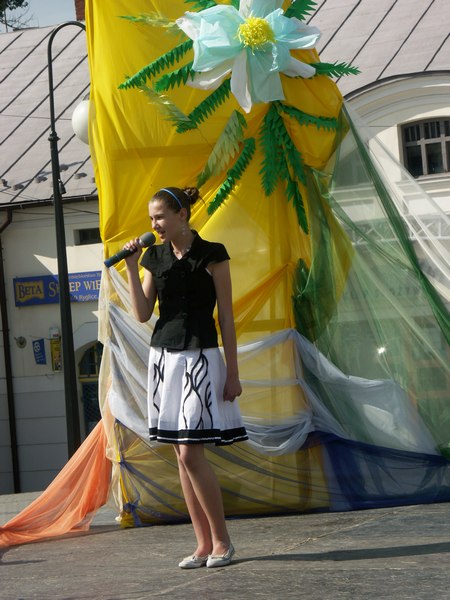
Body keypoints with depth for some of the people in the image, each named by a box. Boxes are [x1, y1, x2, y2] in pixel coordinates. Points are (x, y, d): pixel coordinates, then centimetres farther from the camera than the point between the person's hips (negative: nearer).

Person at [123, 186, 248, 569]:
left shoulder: (211, 255, -5)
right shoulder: (154, 258, 10)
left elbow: (226, 317, -5)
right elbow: (143, 314, 4)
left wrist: (232, 372, -7)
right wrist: (131, 267, -4)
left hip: (199, 357, -6)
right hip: (163, 357, 6)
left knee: (191, 452, -13)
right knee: (181, 455, 4)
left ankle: (222, 540, -2)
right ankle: (204, 544, 8)